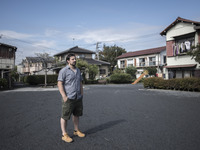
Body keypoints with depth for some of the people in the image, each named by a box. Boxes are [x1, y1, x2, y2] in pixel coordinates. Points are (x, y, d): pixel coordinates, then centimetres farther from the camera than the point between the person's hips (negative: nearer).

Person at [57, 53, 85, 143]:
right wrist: (64, 96, -18)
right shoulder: (63, 71, -8)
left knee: (76, 115, 16)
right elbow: (60, 84, -13)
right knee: (65, 116, 2)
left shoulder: (78, 70, 12)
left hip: (78, 98, 7)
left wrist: (82, 95, 12)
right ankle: (64, 135, 13)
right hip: (68, 98, -7)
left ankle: (76, 131, 31)